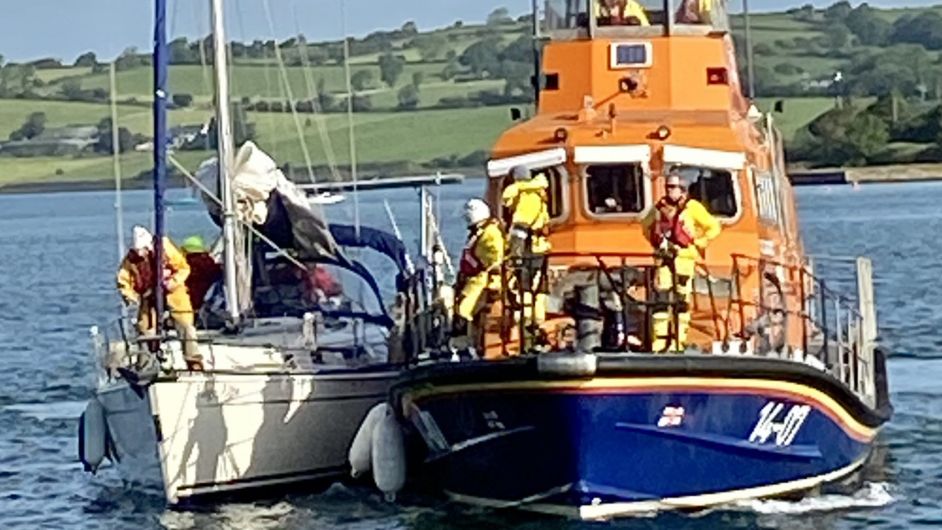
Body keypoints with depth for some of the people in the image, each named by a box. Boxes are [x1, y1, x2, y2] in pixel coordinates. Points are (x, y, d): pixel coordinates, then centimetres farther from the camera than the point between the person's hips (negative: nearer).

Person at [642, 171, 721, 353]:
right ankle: (659, 342, -5)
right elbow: (647, 226, 29)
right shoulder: (660, 207, 11)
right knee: (661, 299, -4)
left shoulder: (692, 207, -2)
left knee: (681, 301, -3)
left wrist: (698, 244, 1)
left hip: (684, 258, -3)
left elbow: (713, 227, 3)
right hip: (663, 259, 3)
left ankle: (679, 341, -1)